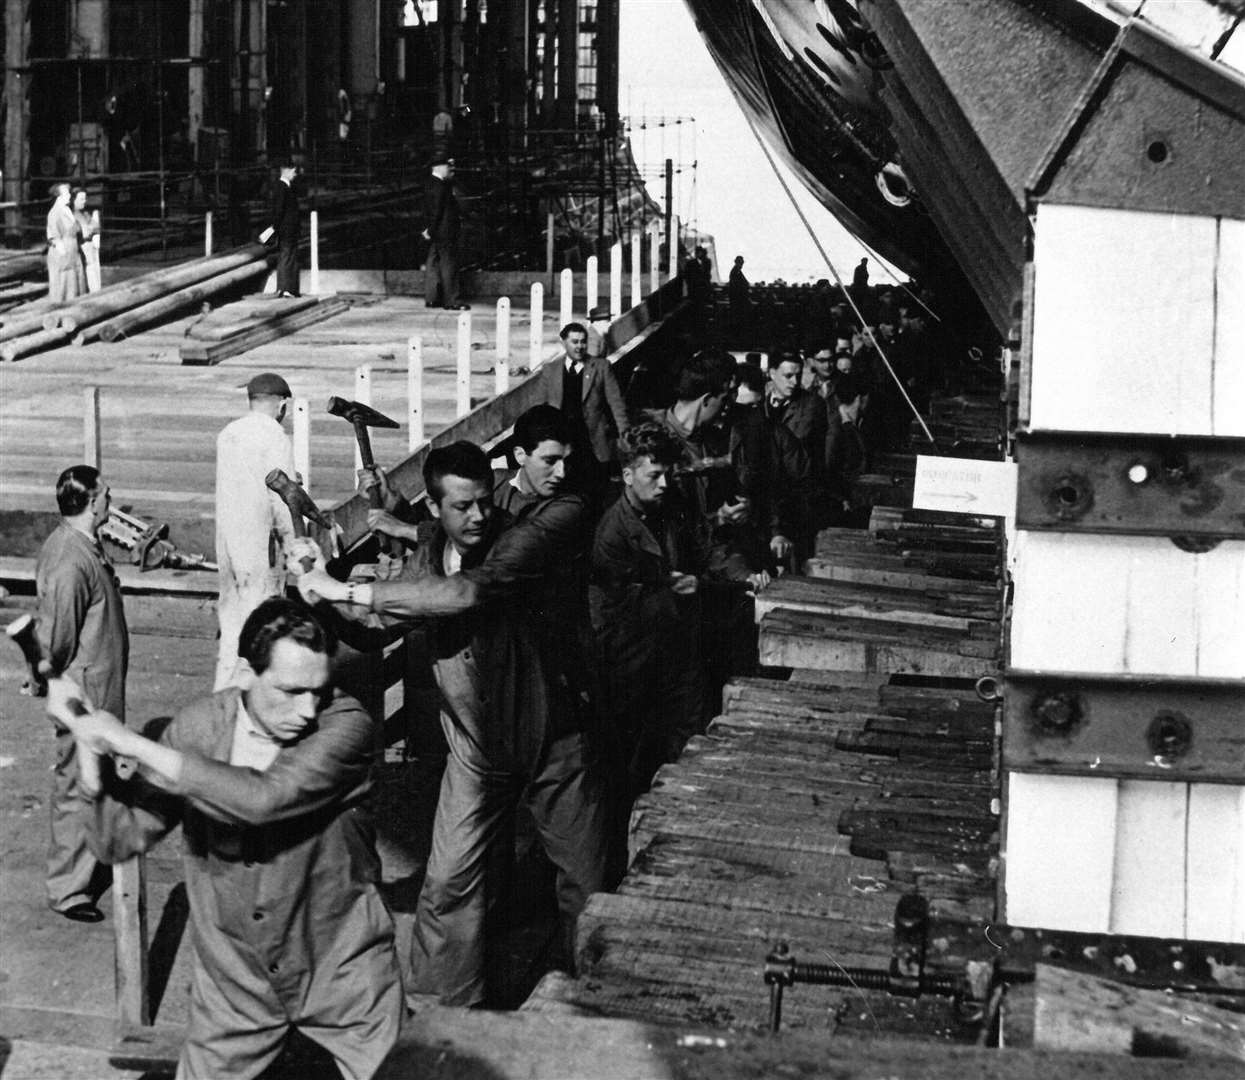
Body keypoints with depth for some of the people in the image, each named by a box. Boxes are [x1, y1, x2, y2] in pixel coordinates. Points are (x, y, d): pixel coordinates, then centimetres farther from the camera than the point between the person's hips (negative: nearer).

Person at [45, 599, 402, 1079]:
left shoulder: (347, 725, -20)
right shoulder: (198, 726, -8)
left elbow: (263, 798, -35)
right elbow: (119, 840, -5)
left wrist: (133, 743, -30)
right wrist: (90, 738, -18)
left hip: (343, 979, -2)